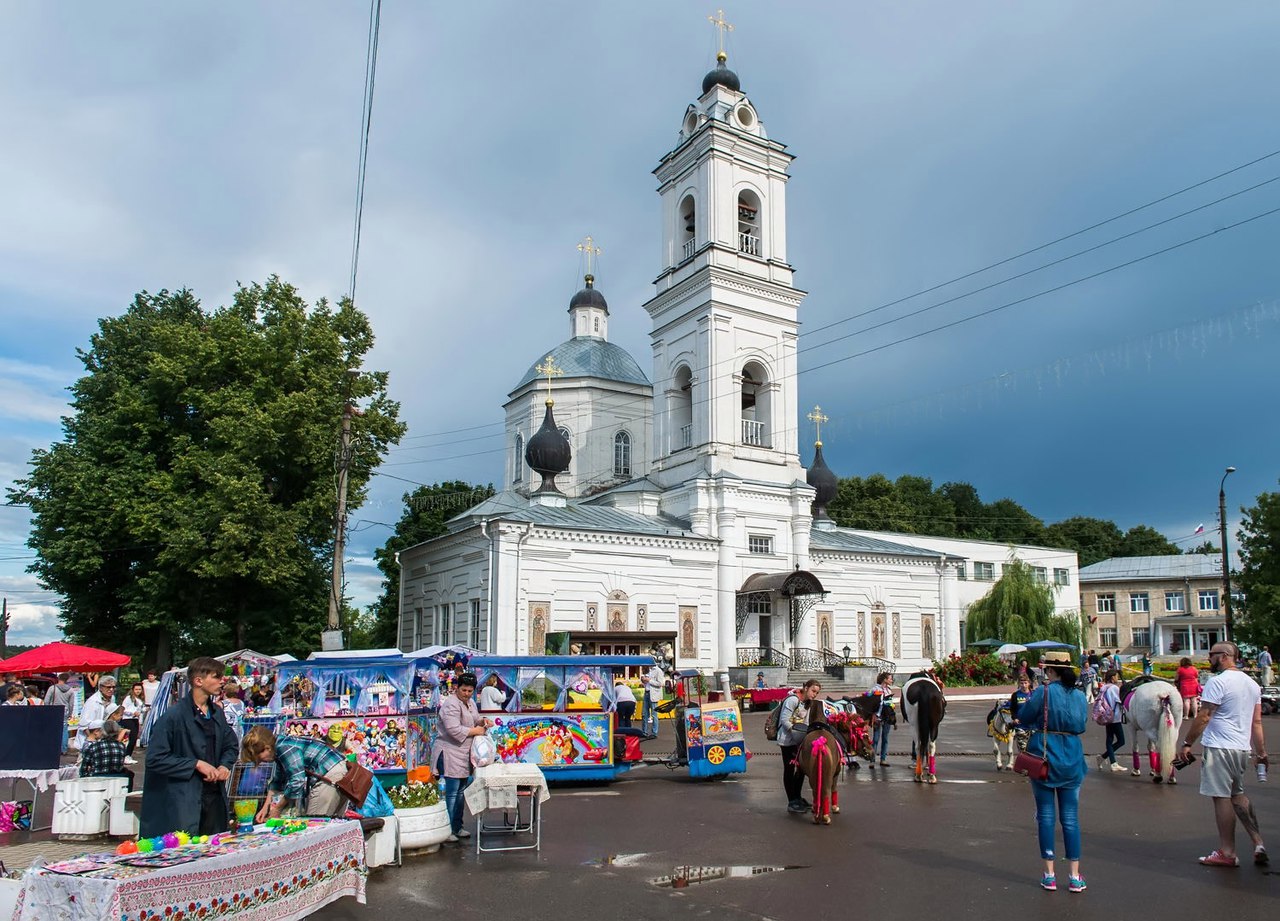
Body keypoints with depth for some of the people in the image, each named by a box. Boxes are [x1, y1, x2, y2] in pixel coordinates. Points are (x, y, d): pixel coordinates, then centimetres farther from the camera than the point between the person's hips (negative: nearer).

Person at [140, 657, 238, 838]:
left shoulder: (217, 713, 11)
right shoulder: (174, 716, -11)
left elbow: (230, 745, 24)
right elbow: (155, 759, -14)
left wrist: (225, 765, 3)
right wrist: (196, 764, -16)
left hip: (215, 797, 7)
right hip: (183, 801, -7)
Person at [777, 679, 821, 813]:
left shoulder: (808, 704, 11)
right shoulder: (793, 700, -16)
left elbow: (805, 723, 9)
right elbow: (784, 720, -20)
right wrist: (795, 731, -23)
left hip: (799, 741, 9)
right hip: (787, 740, -9)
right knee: (789, 769, -2)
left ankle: (797, 797, 29)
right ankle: (791, 803, 3)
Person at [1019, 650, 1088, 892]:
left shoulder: (1043, 692, -13)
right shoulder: (1080, 696, 1)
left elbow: (1023, 718, -6)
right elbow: (1082, 724, 12)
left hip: (1043, 757, -3)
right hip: (1072, 760, 3)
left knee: (1046, 816, 6)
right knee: (1070, 817, 9)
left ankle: (1049, 875, 11)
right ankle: (1075, 877, 12)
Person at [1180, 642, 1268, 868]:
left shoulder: (1217, 682, -14)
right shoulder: (1252, 683, 12)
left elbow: (1203, 717, -15)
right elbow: (1257, 722, 14)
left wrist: (1188, 743, -9)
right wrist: (1261, 752, 18)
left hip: (1219, 747, -9)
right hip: (1242, 748, 9)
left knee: (1222, 798, -2)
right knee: (1237, 795, 21)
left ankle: (1227, 853, 4)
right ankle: (1258, 843, 15)